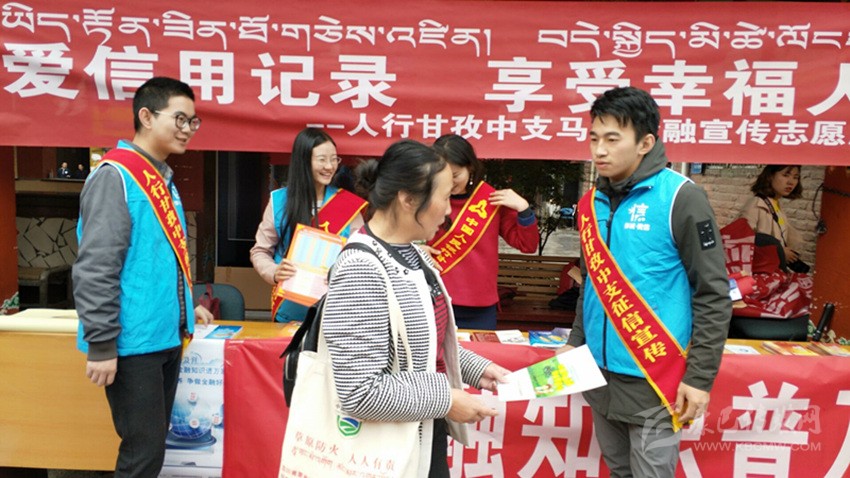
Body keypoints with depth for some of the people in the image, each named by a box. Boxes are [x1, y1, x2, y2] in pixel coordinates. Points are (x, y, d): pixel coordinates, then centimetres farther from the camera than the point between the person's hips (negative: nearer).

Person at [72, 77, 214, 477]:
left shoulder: (162, 178, 14)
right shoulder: (115, 176, -14)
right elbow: (95, 268, -19)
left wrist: (186, 308, 18)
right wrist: (102, 345, -20)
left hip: (166, 336, 9)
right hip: (132, 342, -9)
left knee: (152, 444, 17)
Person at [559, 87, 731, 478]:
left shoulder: (680, 199, -13)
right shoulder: (591, 203, 5)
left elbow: (713, 295, -11)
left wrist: (699, 377, -12)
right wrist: (575, 344, 11)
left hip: (654, 380, -6)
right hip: (600, 374, 6)